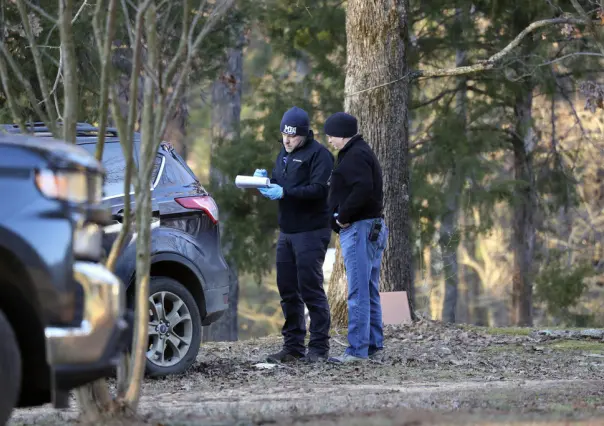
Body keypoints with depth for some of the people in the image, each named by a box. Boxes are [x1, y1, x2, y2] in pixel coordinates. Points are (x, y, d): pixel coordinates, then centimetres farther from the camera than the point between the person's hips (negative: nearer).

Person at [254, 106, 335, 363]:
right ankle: (293, 347, 14)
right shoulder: (284, 154, 18)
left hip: (311, 232, -8)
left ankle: (319, 348, -3)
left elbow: (319, 189, -19)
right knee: (288, 290, 8)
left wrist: (284, 192, -25)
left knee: (311, 289, -7)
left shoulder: (318, 154, -8)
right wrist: (265, 181, -1)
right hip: (286, 232, 8)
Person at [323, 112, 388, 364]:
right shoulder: (361, 152, 20)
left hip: (359, 229, -11)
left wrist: (342, 216, -17)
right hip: (373, 227, 11)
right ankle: (374, 344, 19)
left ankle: (357, 350, -10)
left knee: (358, 292, -10)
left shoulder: (355, 156, -13)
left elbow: (363, 189, -27)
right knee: (369, 291, 14)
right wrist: (341, 216, 9)